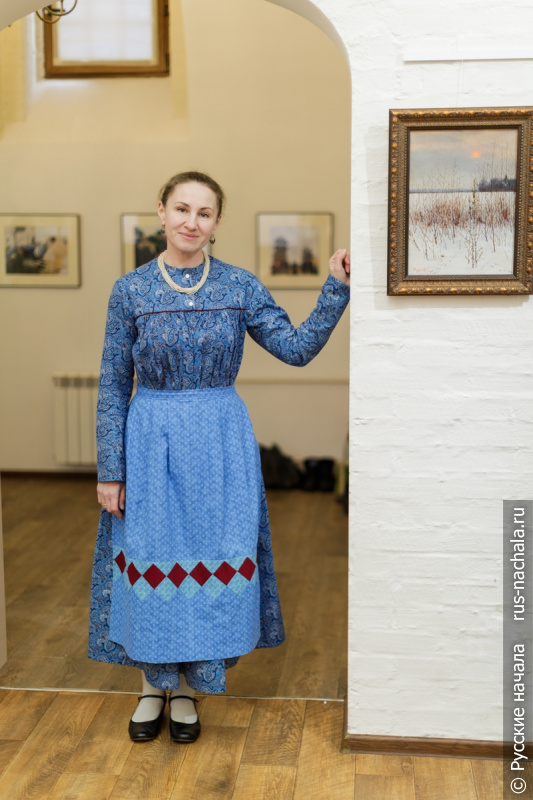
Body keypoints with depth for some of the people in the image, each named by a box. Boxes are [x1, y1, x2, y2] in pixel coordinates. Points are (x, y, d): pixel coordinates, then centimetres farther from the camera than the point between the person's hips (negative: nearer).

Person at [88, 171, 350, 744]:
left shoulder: (240, 287, 0)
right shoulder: (130, 291, -3)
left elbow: (297, 349, -4)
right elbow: (113, 386, 0)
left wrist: (336, 288, -13)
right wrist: (110, 471, -2)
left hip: (219, 442, 1)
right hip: (150, 442, -1)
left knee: (210, 561, 7)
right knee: (150, 559, 7)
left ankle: (187, 688, 28)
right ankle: (152, 686, 30)